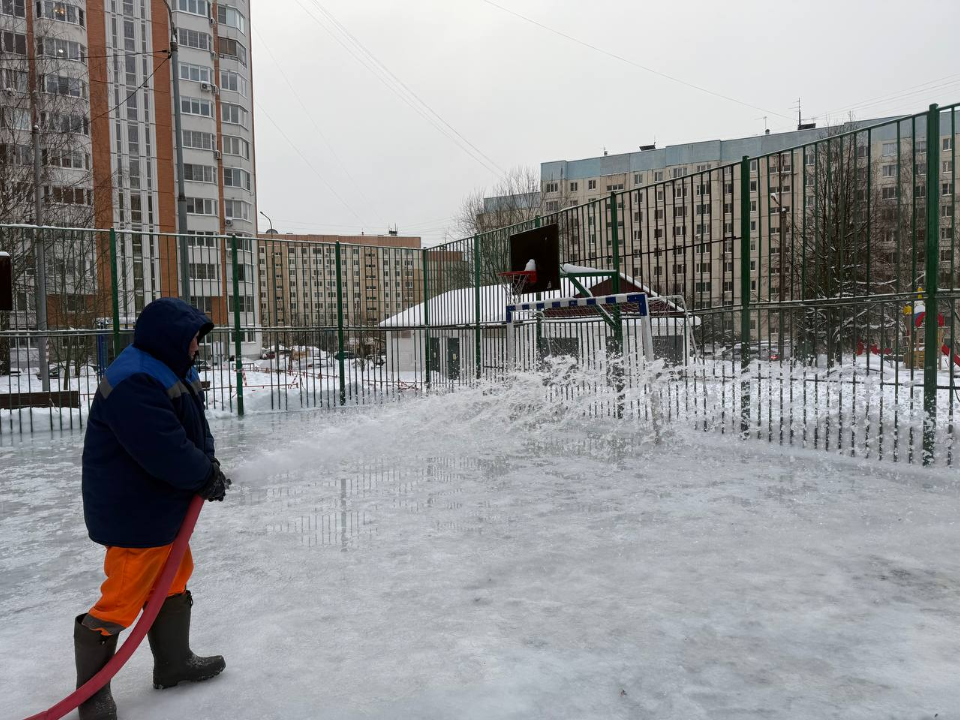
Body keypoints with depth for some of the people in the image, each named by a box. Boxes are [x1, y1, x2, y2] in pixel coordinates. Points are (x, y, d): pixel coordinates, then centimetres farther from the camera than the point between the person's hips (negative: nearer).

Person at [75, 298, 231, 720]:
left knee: (174, 582, 22)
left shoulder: (174, 371, 7)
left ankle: (174, 664, 40)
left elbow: (194, 429, 14)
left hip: (167, 508, 11)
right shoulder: (134, 383, -27)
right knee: (122, 601, 2)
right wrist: (208, 477, -14)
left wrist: (208, 464, -4)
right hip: (134, 515, -11)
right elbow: (167, 454, -31)